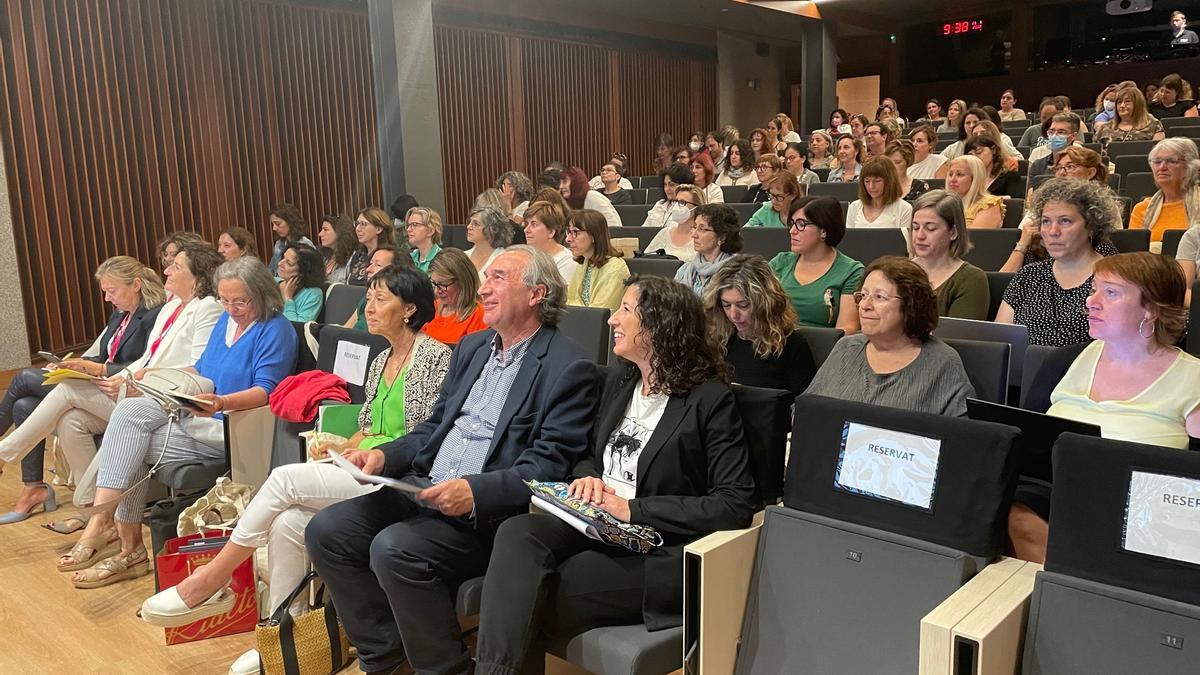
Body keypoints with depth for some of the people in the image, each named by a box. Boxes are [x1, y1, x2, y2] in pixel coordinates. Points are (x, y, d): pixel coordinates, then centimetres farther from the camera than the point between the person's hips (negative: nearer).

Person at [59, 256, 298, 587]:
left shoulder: (276, 330, -11)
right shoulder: (226, 320, 15)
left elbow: (265, 391, -19)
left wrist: (220, 403, -35)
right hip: (196, 412, 8)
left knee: (131, 447, -15)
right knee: (129, 410, -15)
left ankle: (129, 546, -6)